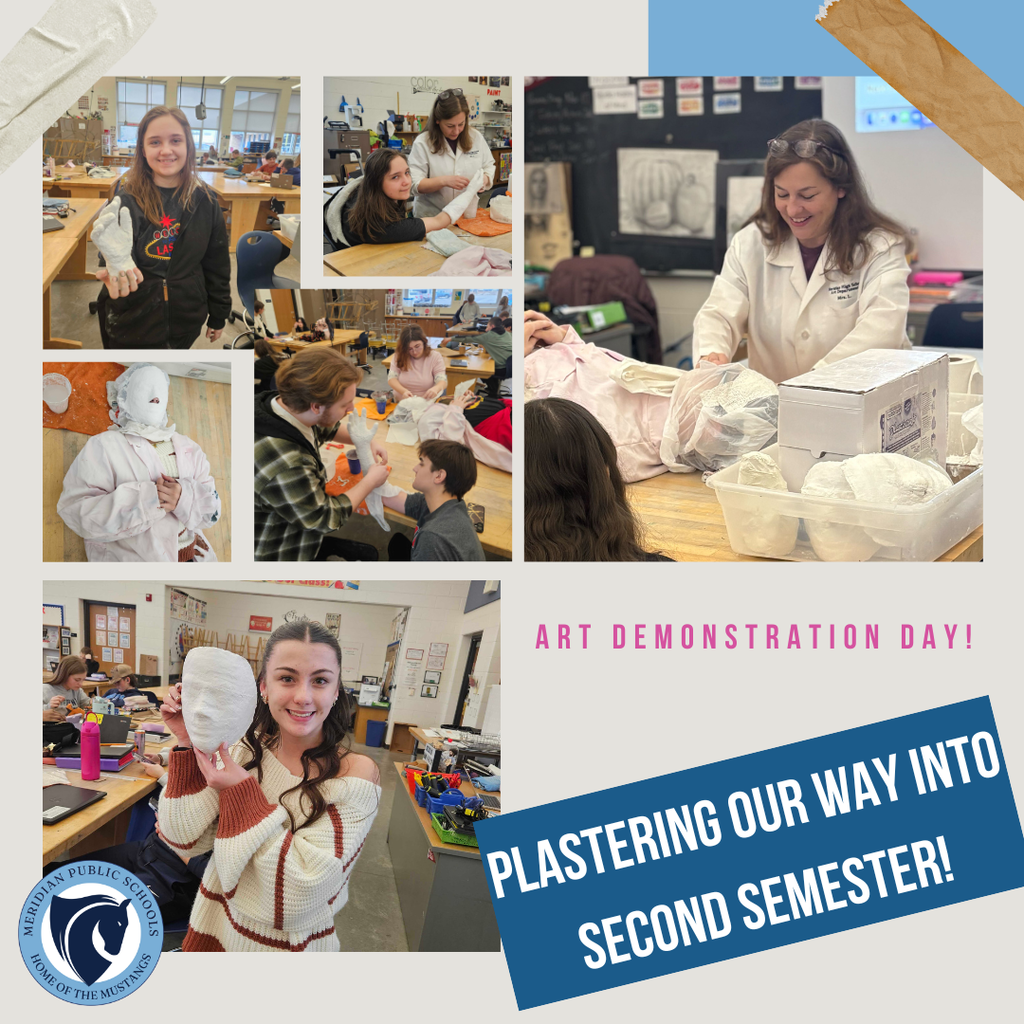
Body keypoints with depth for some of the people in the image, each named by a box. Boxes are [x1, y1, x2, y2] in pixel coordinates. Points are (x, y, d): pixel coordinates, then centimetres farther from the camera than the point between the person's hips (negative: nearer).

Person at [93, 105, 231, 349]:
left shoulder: (205, 201, -2)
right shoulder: (125, 200, -12)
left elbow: (217, 264, 7)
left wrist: (218, 316, 11)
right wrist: (117, 271, -45)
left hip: (184, 326, 3)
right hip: (132, 326, -2)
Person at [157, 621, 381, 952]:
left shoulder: (354, 773, -20)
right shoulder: (246, 749, -7)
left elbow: (300, 893, -25)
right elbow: (187, 837, -7)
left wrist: (241, 791, -24)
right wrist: (188, 745, -17)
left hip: (289, 943, -4)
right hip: (216, 928, 4)